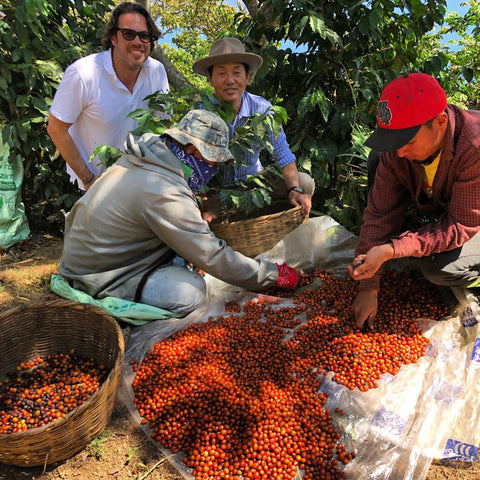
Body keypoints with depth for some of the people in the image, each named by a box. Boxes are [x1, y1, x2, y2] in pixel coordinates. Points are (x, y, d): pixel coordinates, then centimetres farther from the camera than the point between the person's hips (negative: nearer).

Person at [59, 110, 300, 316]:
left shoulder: (151, 155, 0)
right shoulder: (165, 194, -29)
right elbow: (213, 257, -25)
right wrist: (274, 274, -16)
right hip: (97, 278, -9)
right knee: (191, 291, -24)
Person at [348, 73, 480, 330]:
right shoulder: (395, 152, -23)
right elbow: (380, 214, -20)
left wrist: (390, 250, -43)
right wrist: (368, 288, -20)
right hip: (440, 208, 6)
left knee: (437, 266, -34)